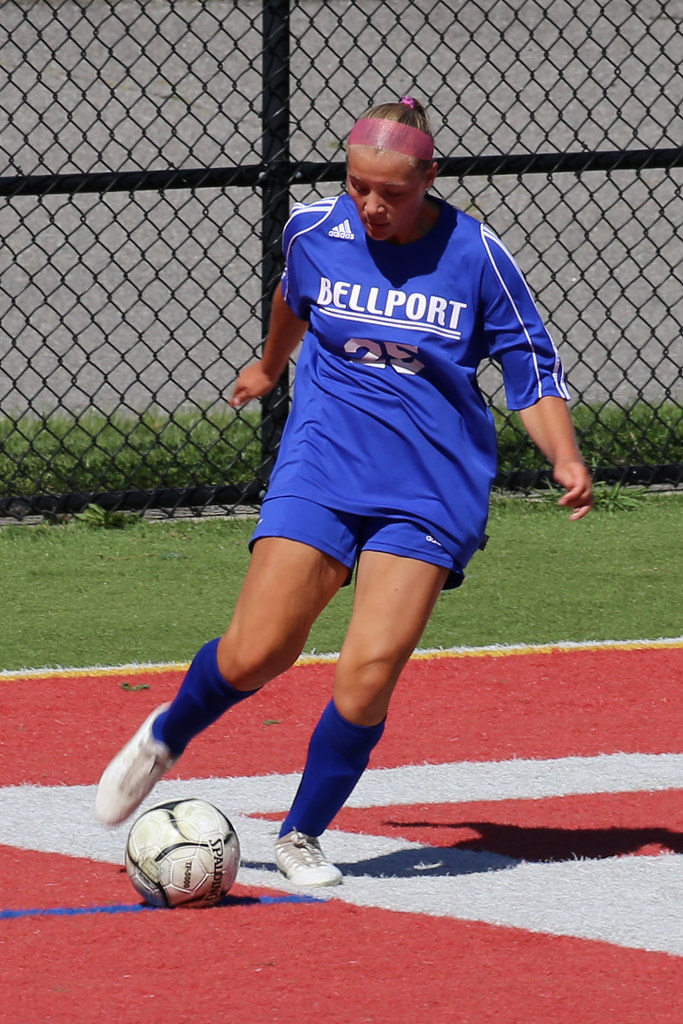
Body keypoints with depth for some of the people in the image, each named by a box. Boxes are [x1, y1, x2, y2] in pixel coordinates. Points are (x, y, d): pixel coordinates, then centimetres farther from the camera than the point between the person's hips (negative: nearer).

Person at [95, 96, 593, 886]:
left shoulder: (476, 257, -7)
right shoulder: (313, 231, 0)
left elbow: (533, 372, 2)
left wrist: (565, 460, -14)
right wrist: (270, 364, 41)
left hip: (431, 488, -1)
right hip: (321, 467, 1)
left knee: (369, 672, -15)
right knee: (253, 655, -11)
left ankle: (302, 836, 5)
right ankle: (163, 740, 22)